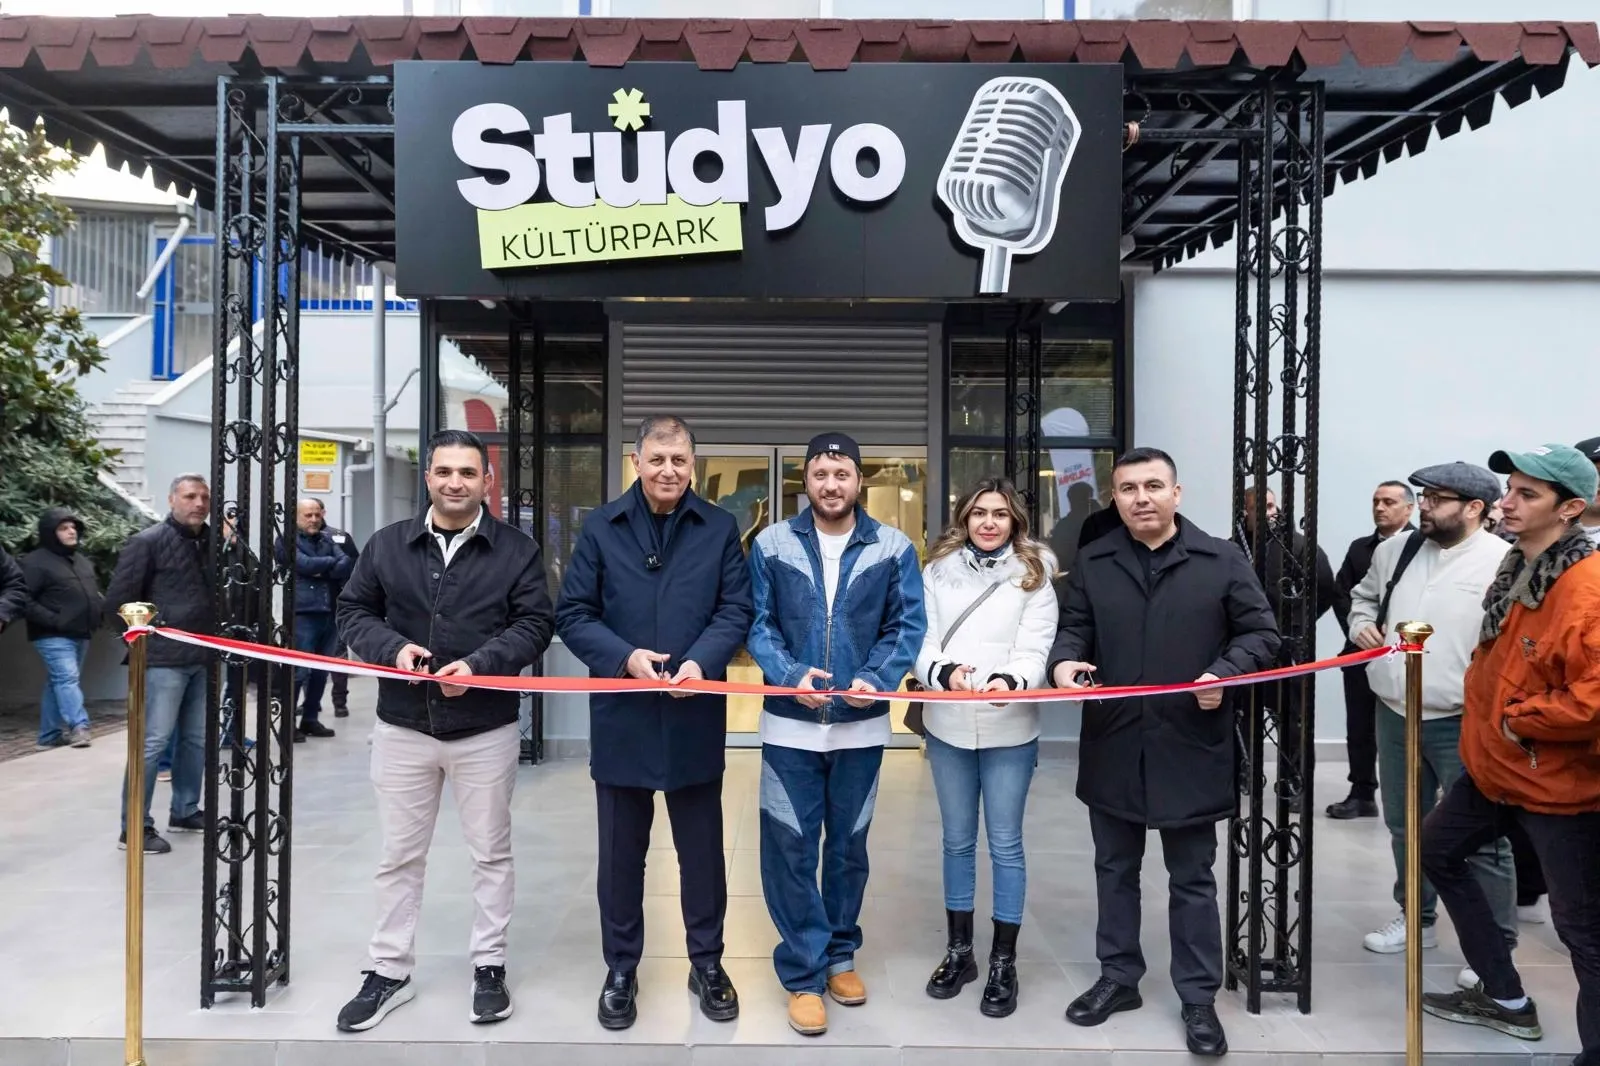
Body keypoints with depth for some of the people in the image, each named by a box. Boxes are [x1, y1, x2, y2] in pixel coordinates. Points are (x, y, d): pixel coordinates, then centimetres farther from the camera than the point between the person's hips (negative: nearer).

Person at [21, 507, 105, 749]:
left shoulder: (83, 560, 17)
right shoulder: (35, 562, -9)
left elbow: (94, 592, 29)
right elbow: (23, 599, -16)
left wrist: (102, 608, 8)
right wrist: (52, 620, -21)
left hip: (80, 634, 8)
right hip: (53, 636, -8)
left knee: (58, 683, 12)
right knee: (66, 679, -18)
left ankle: (50, 734, 18)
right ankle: (79, 727, -26)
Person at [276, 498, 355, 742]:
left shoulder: (327, 539, 17)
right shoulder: (286, 541, 2)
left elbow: (347, 564, 3)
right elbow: (304, 563, -14)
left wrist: (321, 571, -13)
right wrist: (332, 562, 0)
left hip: (329, 613, 5)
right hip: (303, 614, -5)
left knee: (321, 671, 10)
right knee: (299, 671, -7)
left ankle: (310, 719, 22)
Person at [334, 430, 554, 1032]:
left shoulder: (516, 549, -3)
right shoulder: (387, 545, 4)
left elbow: (535, 623, -6)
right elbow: (353, 611, 7)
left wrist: (479, 665, -21)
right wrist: (392, 647, -13)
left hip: (486, 729, -1)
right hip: (401, 727, 2)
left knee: (491, 853, 10)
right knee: (398, 857, 12)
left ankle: (489, 965, 26)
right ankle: (389, 973, 27)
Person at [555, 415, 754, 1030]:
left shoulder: (719, 528, 2)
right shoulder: (601, 528, 1)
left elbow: (736, 610, -2)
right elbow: (573, 615, -2)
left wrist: (701, 662, -20)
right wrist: (624, 657, -18)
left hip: (696, 717, 0)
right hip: (622, 717, 0)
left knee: (702, 848, 13)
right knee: (621, 851, 12)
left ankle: (707, 963, 31)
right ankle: (621, 970, 30)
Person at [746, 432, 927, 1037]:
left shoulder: (894, 549, -1)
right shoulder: (770, 545, -2)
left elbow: (908, 625, -4)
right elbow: (756, 623, -4)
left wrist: (878, 679, -20)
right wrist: (790, 674, -21)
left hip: (861, 725, 1)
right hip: (789, 723, -1)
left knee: (849, 844, 15)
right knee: (790, 848, 1)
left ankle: (840, 954, 33)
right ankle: (804, 972, 15)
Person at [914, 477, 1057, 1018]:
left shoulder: (1033, 575, -2)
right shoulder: (938, 570, 3)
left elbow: (1035, 649, -11)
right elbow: (922, 643, -3)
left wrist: (1010, 681, -32)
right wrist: (945, 672, -25)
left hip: (1009, 729, -2)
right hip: (947, 725, 2)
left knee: (1005, 845, 6)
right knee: (957, 841, 15)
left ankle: (1003, 963, 20)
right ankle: (958, 951, 29)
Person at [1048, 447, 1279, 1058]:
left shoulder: (1222, 561, -1)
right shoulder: (1093, 564, 6)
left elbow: (1260, 632, 1)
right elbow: (1074, 627, 8)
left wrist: (1226, 673, -16)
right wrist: (1064, 661, -14)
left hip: (1190, 748, -3)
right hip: (1112, 748, 3)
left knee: (1192, 879, 9)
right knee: (1115, 869, 16)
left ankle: (1198, 999, 22)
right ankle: (1118, 978, 32)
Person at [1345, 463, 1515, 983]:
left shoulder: (1504, 563, -13)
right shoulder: (1395, 550, 6)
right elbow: (1363, 595, 23)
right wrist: (1362, 624, 3)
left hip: (1463, 724, -6)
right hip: (1394, 714, 6)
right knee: (1404, 825, 19)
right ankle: (1416, 918, 37)